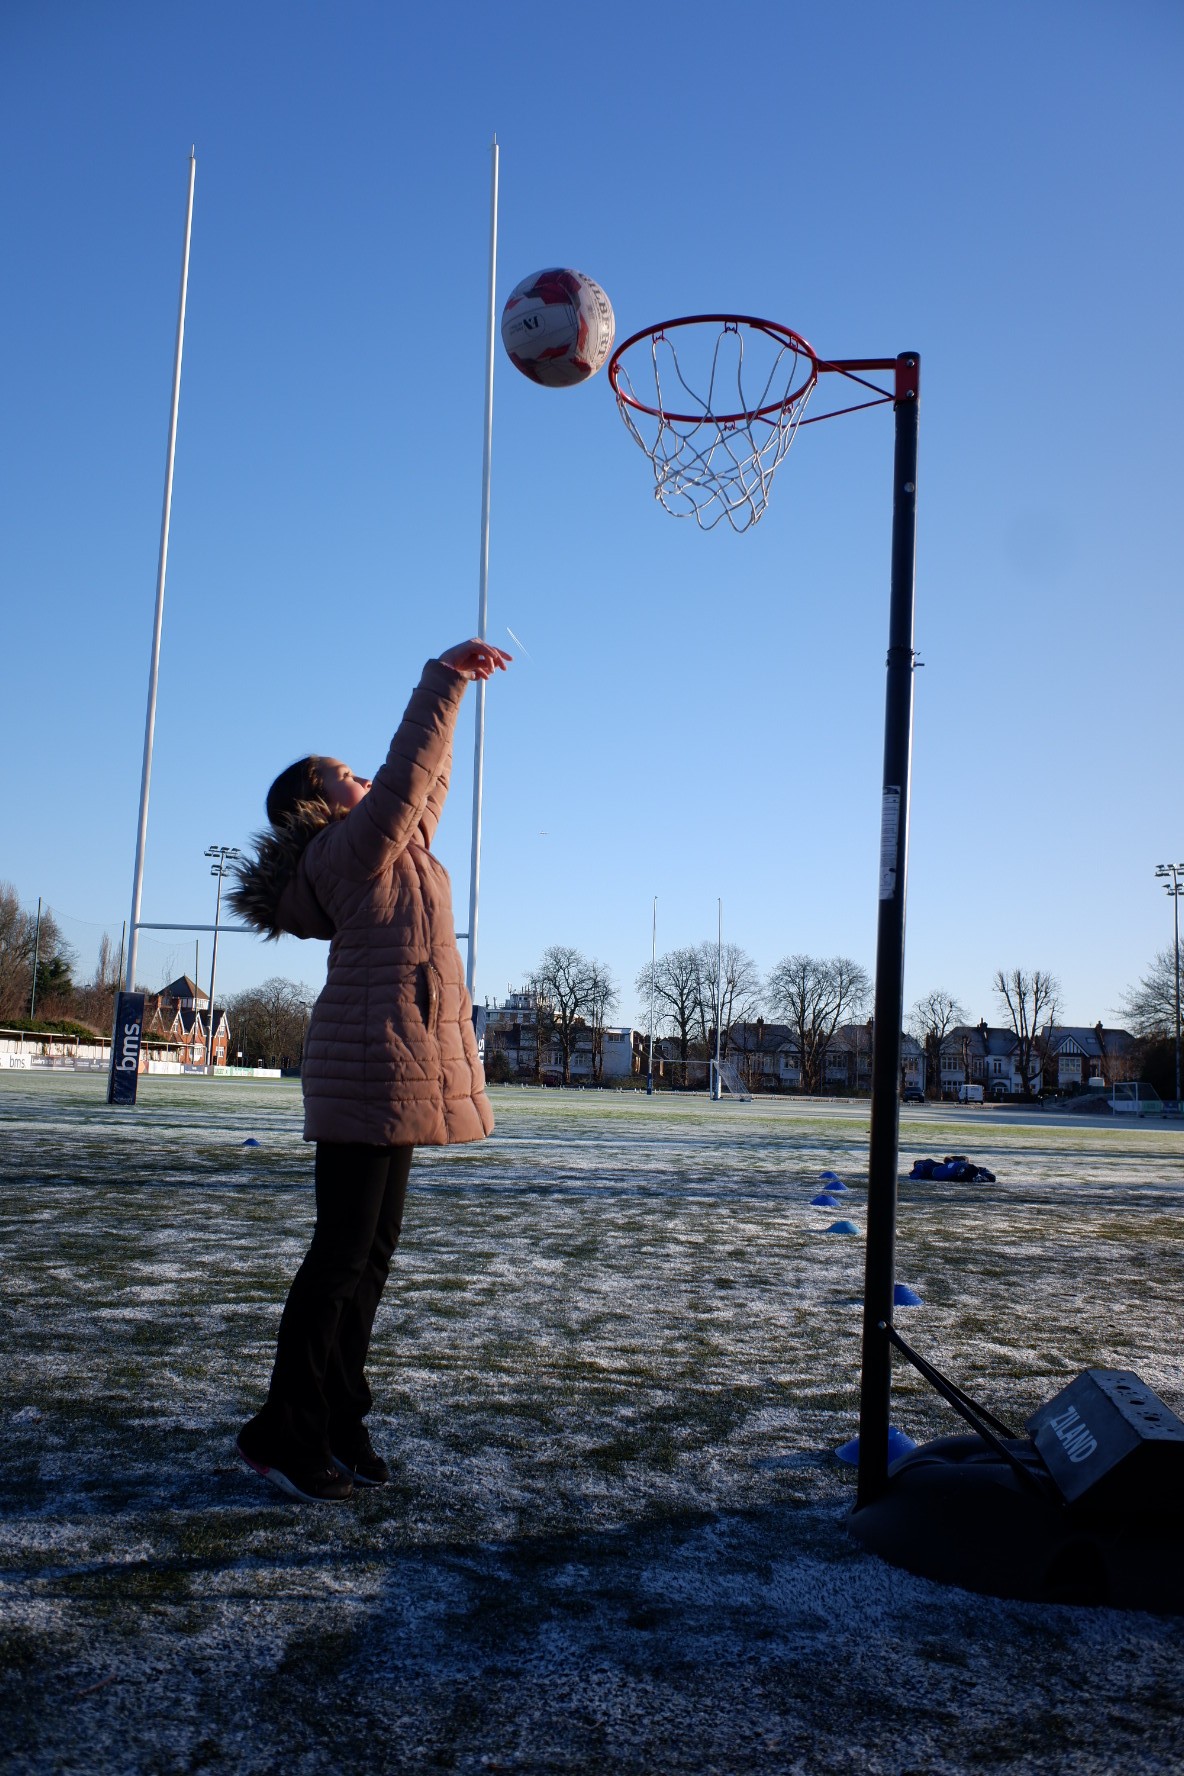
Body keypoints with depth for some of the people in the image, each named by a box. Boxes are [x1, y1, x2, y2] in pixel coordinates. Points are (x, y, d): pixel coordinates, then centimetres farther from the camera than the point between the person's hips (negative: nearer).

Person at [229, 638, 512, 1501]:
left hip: (397, 1073, 10)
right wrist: (441, 677, -17)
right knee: (344, 1250, -5)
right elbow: (407, 769, -21)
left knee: (373, 1248, 12)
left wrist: (450, 689, 21)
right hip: (372, 1069, -10)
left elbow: (427, 782, 25)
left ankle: (337, 1418, 20)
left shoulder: (386, 847, 18)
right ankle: (284, 1432, 5)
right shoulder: (353, 847, -9)